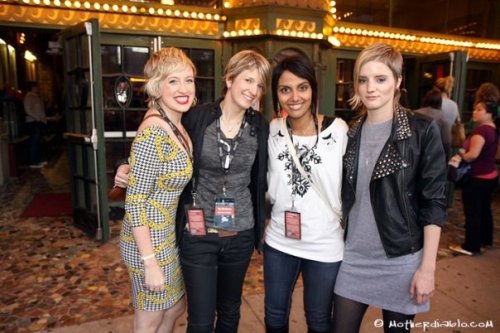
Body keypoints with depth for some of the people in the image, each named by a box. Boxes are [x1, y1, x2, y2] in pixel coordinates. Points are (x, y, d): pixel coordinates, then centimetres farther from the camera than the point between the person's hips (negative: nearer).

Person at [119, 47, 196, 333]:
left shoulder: (177, 125, 3)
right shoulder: (154, 132, -24)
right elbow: (135, 202, -23)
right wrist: (150, 262, -20)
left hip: (169, 235, 8)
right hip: (150, 240, -8)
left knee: (176, 308, 25)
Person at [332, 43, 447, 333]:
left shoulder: (423, 131, -8)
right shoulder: (351, 133, 4)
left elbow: (434, 204, -9)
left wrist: (427, 267, -11)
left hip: (400, 261, -3)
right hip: (353, 258, 4)